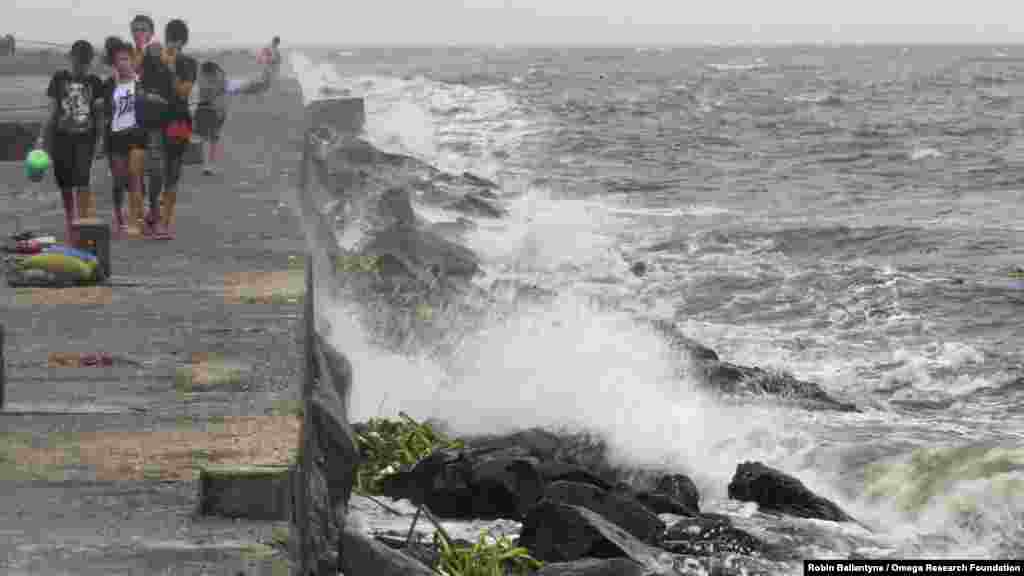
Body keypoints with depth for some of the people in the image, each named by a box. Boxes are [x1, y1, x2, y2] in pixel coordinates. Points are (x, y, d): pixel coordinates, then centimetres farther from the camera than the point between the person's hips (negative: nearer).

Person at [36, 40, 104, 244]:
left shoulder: (94, 82, 4)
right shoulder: (59, 79, 4)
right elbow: (53, 111, 8)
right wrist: (42, 137, 3)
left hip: (85, 137, -1)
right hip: (62, 136, 1)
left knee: (82, 181, -16)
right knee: (65, 184, 5)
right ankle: (69, 223, 19)